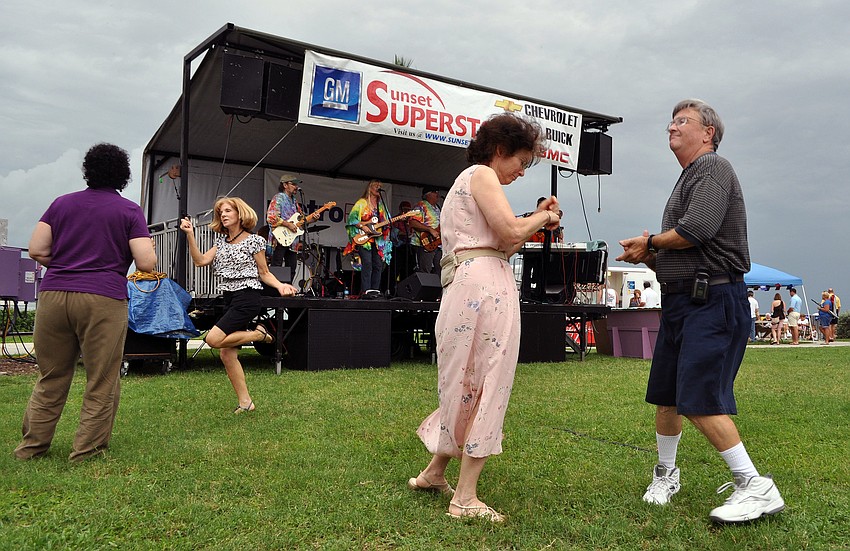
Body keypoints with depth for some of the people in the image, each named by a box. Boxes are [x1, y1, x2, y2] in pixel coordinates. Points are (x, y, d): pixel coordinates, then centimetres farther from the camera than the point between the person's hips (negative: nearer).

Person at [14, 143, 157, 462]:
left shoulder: (62, 203, 13)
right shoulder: (130, 211, 3)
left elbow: (36, 250, 7)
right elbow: (146, 263, -5)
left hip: (53, 295, 4)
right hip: (103, 299, -4)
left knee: (50, 378, 15)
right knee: (102, 381, 6)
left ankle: (32, 446, 24)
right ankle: (86, 451, 12)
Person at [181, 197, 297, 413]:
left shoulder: (254, 241, -3)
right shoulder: (221, 242, 14)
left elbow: (264, 273, 0)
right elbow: (200, 260, 0)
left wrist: (280, 286, -17)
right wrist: (189, 235, -8)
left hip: (247, 298, -7)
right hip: (230, 299, 7)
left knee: (214, 339, -20)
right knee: (227, 355, 2)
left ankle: (258, 334, 0)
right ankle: (245, 402, 9)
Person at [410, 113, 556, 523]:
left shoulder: (468, 180, 28)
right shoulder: (482, 174, -3)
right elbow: (510, 232, -16)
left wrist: (536, 220, 18)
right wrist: (542, 217, 2)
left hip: (468, 288, 10)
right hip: (485, 286, -10)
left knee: (469, 386, 17)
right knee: (486, 386, -4)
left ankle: (434, 472, 28)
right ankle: (465, 498, 3)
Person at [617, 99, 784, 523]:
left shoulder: (713, 167, -6)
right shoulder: (687, 179, 23)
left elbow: (697, 229, -22)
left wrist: (649, 242, -5)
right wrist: (647, 256, 4)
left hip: (714, 300, -9)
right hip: (680, 300, 10)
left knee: (698, 400, -15)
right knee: (664, 395, 13)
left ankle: (756, 488, -3)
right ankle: (665, 474, 30)